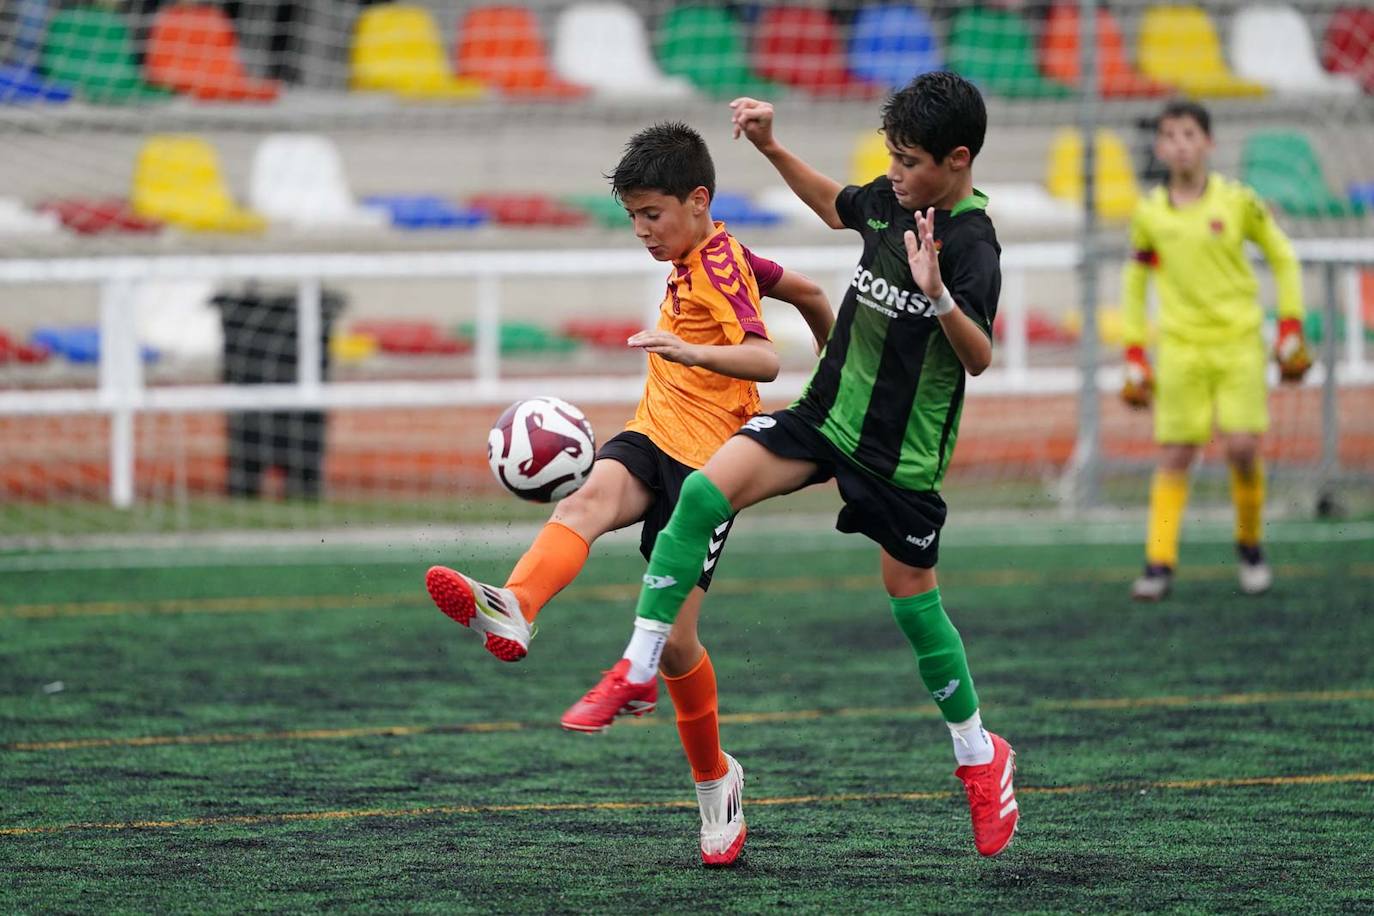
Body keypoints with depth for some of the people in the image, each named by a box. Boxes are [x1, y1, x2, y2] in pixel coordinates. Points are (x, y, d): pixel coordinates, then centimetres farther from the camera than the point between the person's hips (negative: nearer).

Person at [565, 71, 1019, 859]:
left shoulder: (972, 247, -20)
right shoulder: (892, 199, 1)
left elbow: (979, 359, -29)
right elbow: (836, 207, 25)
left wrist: (939, 295, -45)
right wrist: (771, 148, 16)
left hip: (905, 452, -6)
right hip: (827, 411, 6)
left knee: (911, 599, 5)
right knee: (702, 493, -13)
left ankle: (981, 757, 27)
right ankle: (638, 671, -9)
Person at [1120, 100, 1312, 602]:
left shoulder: (1237, 201, -2)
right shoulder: (1149, 213, 2)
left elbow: (1282, 257, 9)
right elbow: (1134, 281, 15)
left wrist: (1291, 329, 4)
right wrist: (1134, 356, 10)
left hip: (1239, 341, -1)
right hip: (1180, 348, 1)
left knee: (1242, 447, -10)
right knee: (1175, 454, -3)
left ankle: (1250, 543, 13)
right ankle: (1159, 562, 1)